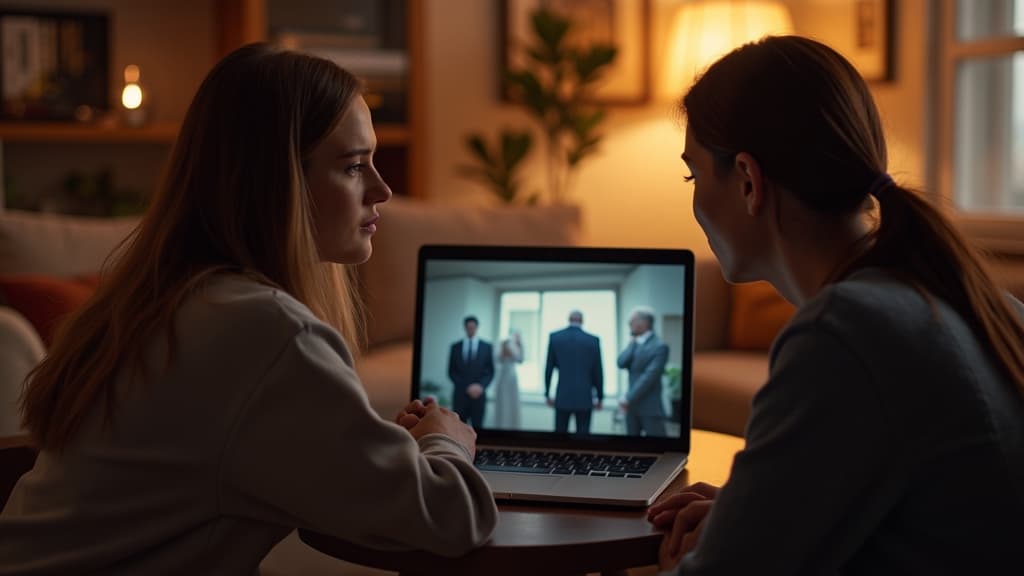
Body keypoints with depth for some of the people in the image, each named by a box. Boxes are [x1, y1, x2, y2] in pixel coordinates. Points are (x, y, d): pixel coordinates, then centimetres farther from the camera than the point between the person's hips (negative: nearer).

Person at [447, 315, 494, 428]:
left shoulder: (486, 346, 7)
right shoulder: (455, 346, 8)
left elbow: (490, 372, 7)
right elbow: (451, 371, 6)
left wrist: (481, 386, -10)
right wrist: (466, 387, -6)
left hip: (479, 394, 0)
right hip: (460, 394, 0)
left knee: (477, 427, -1)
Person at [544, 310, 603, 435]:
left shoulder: (555, 337, 1)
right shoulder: (593, 340, -2)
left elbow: (549, 368, 5)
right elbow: (598, 371, 2)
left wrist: (547, 394, 14)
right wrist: (600, 397, 12)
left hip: (562, 397, 1)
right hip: (584, 398, -1)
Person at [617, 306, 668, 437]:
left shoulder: (659, 346, -12)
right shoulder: (634, 343, 12)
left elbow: (649, 376, -19)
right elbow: (621, 363, -3)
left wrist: (628, 398, -19)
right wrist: (632, 343, -5)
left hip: (650, 408, -7)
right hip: (632, 406, 7)